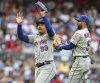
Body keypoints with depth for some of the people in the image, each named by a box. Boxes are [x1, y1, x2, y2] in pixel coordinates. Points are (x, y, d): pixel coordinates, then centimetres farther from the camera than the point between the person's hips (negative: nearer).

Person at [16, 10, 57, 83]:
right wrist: (19, 24, -8)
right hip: (38, 68, 7)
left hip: (48, 67, -7)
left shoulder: (50, 36, 2)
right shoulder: (35, 38, 18)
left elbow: (49, 29, -21)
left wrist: (43, 16, -30)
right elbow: (21, 37, 7)